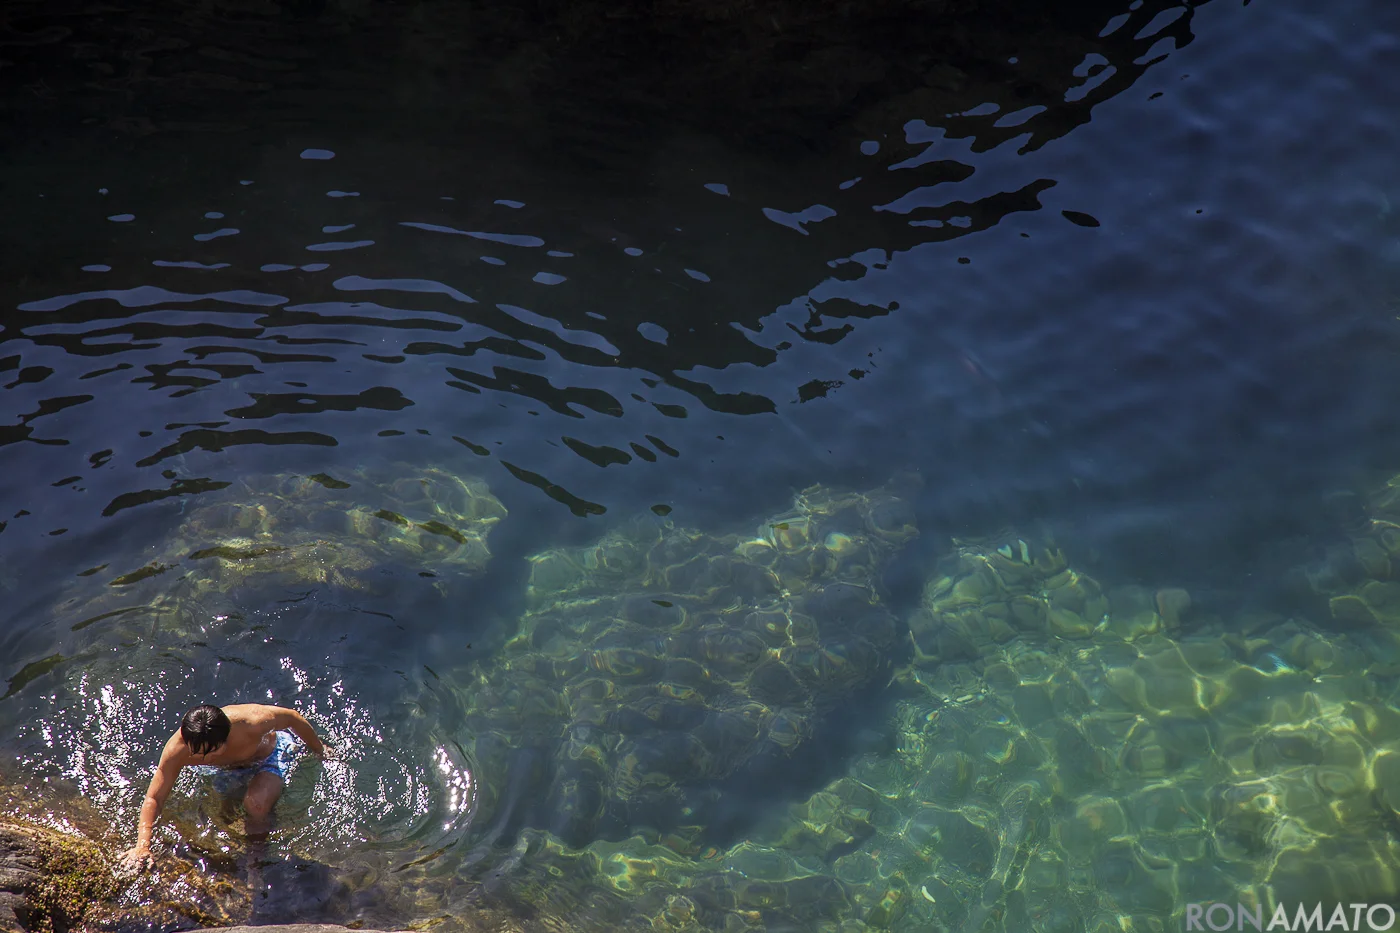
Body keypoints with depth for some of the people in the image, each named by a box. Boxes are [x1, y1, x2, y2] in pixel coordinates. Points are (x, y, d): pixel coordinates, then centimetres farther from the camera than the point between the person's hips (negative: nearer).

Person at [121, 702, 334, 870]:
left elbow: (292, 717, -24)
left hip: (268, 757, -4)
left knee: (256, 805, -27)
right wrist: (142, 845, -44)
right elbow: (154, 798, -30)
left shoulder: (253, 722, -44)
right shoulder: (177, 750, -37)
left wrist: (320, 749, -6)